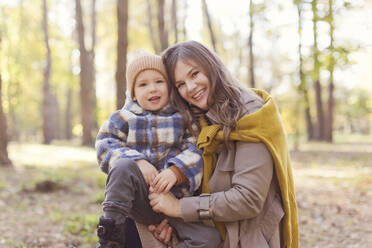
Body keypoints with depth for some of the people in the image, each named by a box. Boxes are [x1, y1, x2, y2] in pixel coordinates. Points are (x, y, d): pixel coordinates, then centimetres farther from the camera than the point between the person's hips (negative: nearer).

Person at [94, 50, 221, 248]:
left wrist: (176, 171, -21)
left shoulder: (182, 117, 8)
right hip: (140, 198, -1)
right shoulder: (125, 118, 8)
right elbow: (105, 144, -3)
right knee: (123, 166, -32)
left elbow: (195, 150, -2)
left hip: (176, 197, 1)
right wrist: (137, 161, -19)